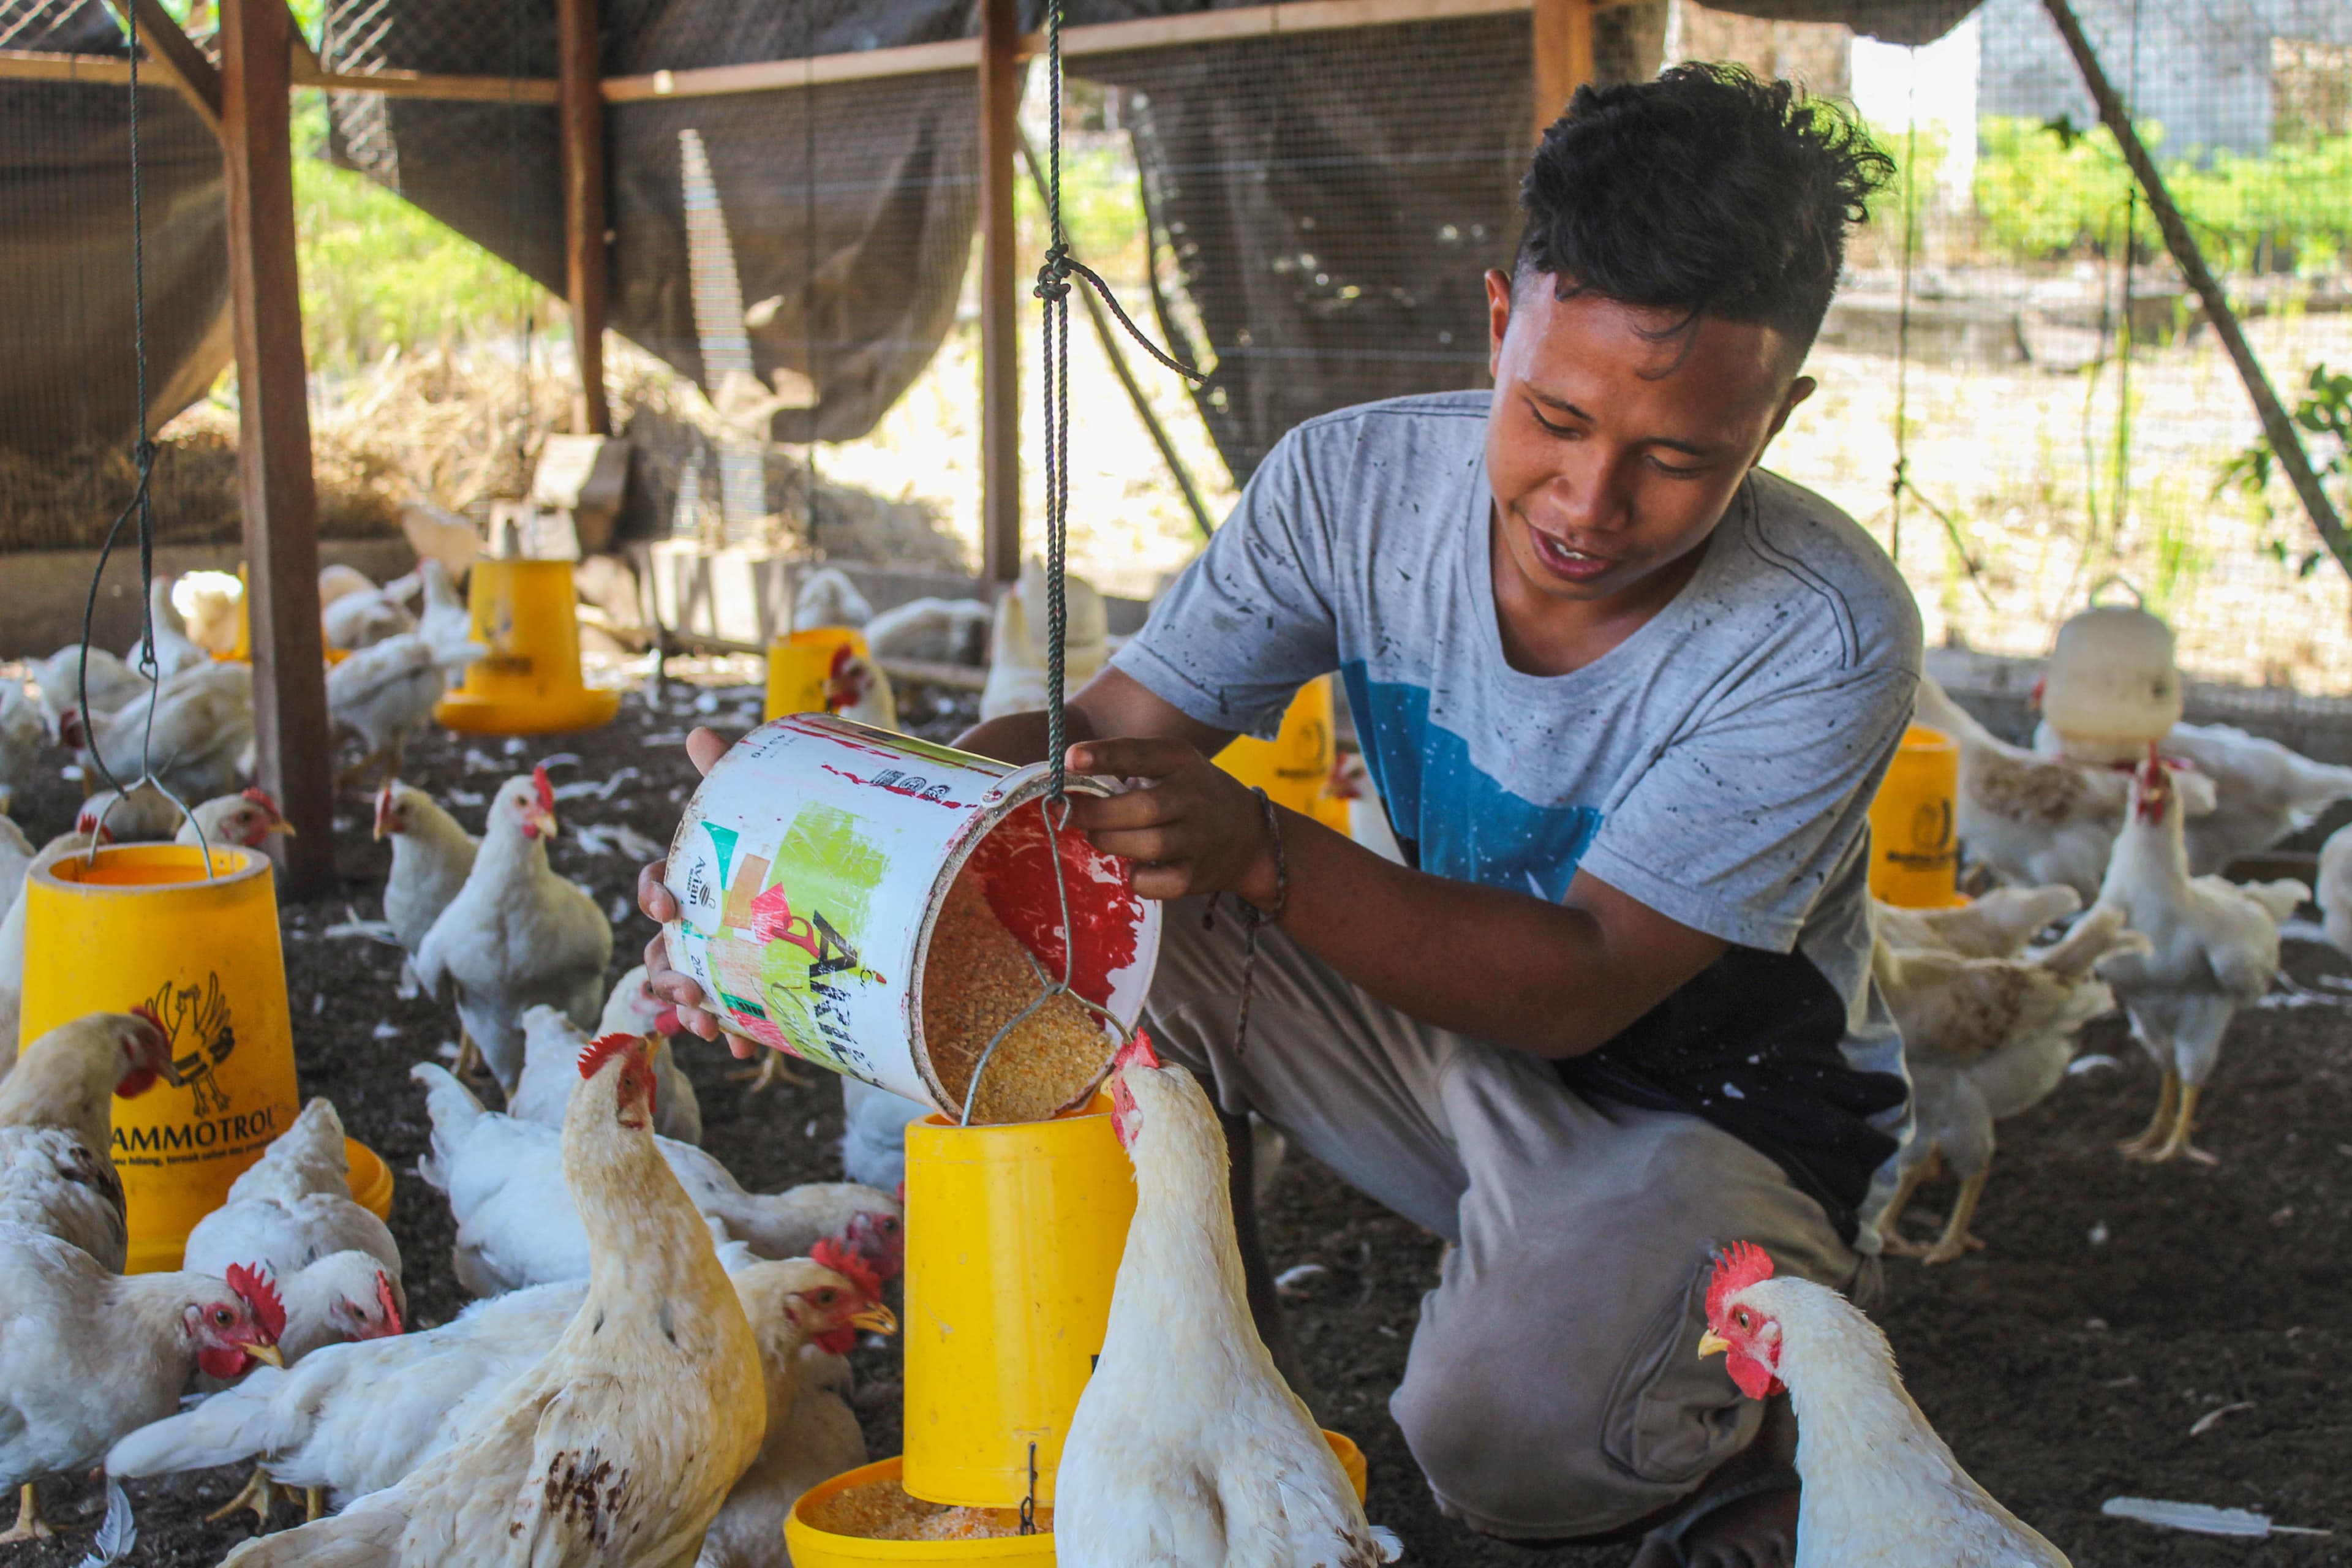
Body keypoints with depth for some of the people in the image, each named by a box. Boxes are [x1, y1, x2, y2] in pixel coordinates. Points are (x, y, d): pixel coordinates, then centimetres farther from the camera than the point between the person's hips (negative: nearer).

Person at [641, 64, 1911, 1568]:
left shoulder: (1829, 638, -27)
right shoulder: (1355, 482, -16)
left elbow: (1582, 983, -30)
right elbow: (1102, 735, -12)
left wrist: (1262, 850, -45)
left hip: (1720, 1119, -4)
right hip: (1457, 1023, 4)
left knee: (1504, 1433, -34)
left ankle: (1755, 1400, 3)